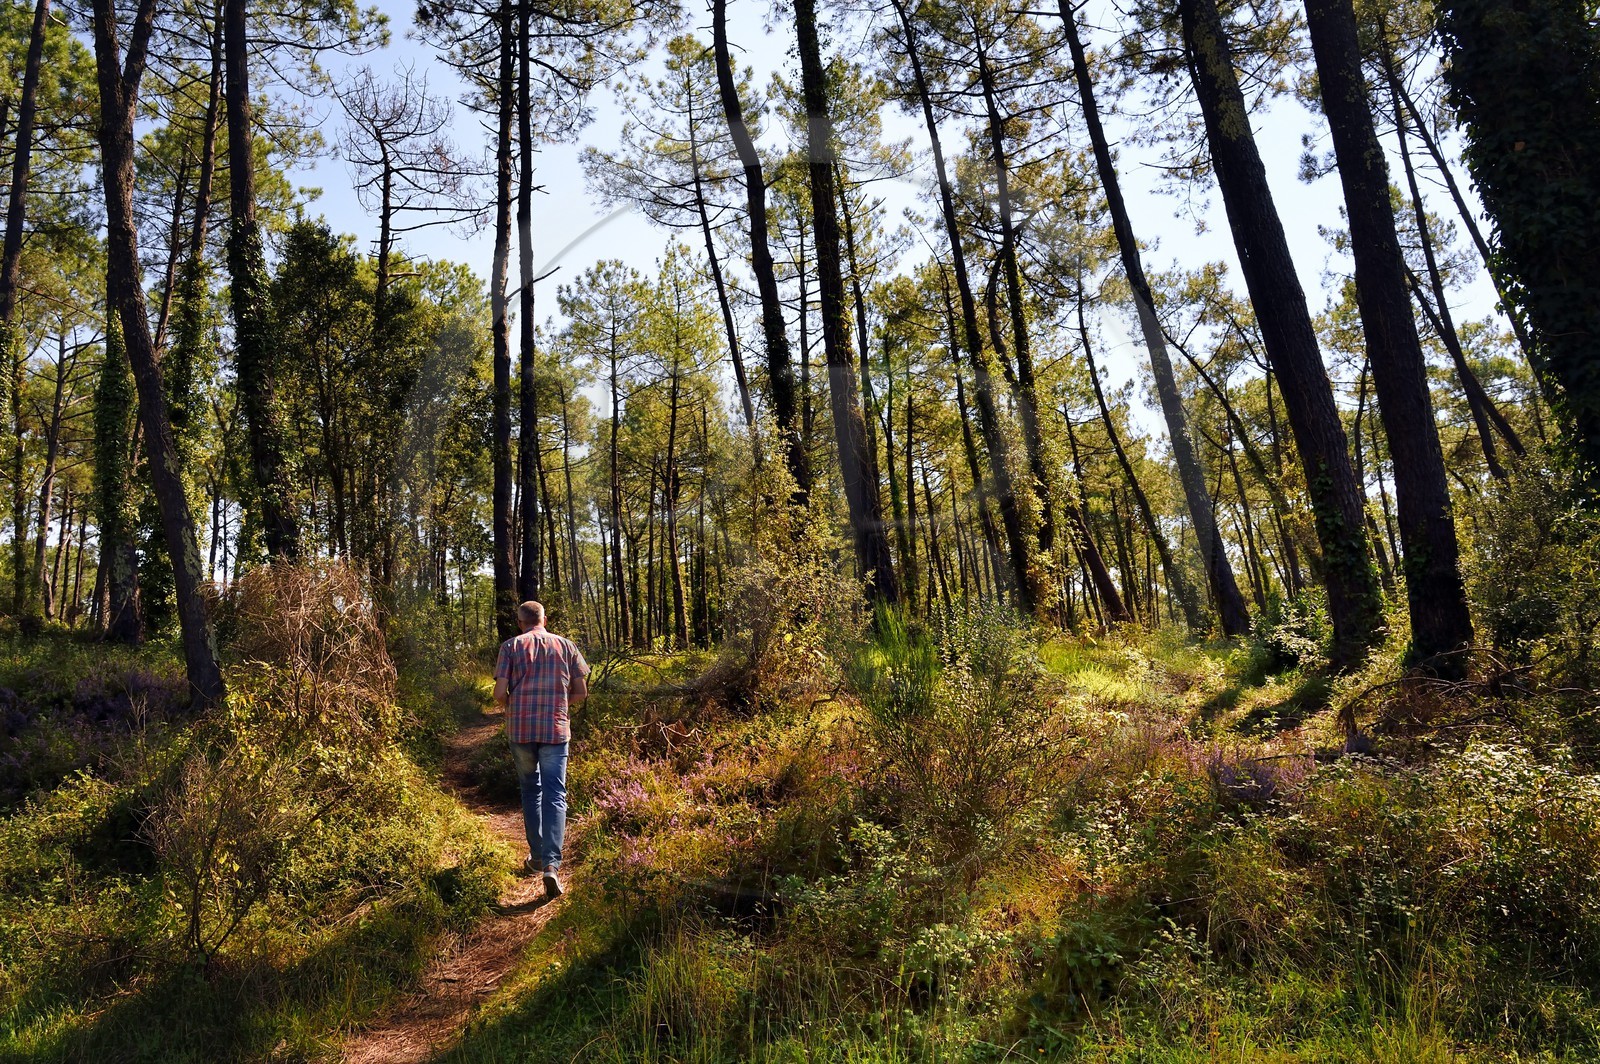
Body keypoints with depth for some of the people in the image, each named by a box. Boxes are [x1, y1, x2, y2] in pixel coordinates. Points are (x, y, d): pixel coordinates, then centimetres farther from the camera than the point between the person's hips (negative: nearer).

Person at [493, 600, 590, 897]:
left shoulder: (510, 646, 0)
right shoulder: (565, 645, 5)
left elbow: (500, 693, -7)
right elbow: (581, 692, 5)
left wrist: (507, 708, 15)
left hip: (520, 729, 0)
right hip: (556, 730, 0)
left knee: (530, 791, 18)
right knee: (554, 796, -1)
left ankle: (537, 858, 25)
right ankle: (551, 864, -15)